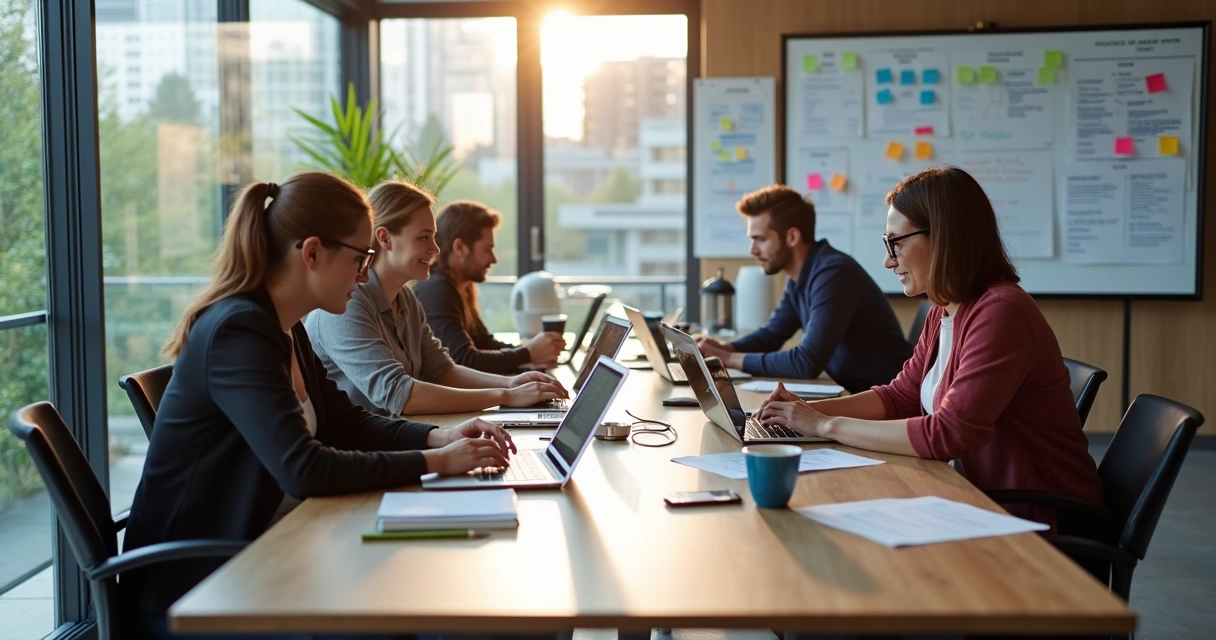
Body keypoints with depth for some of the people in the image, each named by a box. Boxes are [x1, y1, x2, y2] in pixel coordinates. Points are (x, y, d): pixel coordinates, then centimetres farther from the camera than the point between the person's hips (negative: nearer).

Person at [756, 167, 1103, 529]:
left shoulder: (1000, 314, -22)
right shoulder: (944, 312, 7)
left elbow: (946, 435, -26)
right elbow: (900, 396, 13)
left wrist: (827, 426, -20)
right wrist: (811, 411, -3)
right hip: (988, 500, 7)